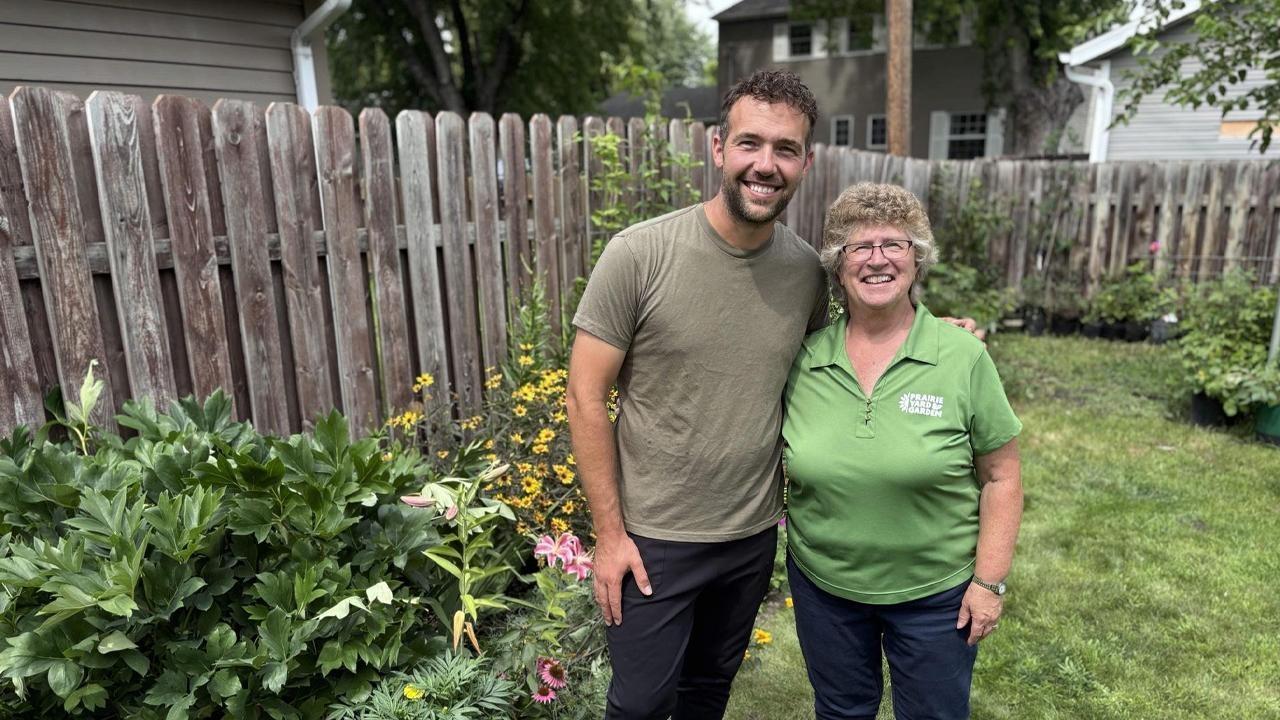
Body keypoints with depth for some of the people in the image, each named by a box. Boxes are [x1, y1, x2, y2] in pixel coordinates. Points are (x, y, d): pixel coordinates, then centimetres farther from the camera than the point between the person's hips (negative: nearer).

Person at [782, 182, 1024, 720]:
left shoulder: (964, 357, -12)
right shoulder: (803, 358, -7)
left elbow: (1001, 477, -7)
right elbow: (776, 456, 7)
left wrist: (990, 580, -8)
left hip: (936, 592, -2)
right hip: (822, 584, 2)